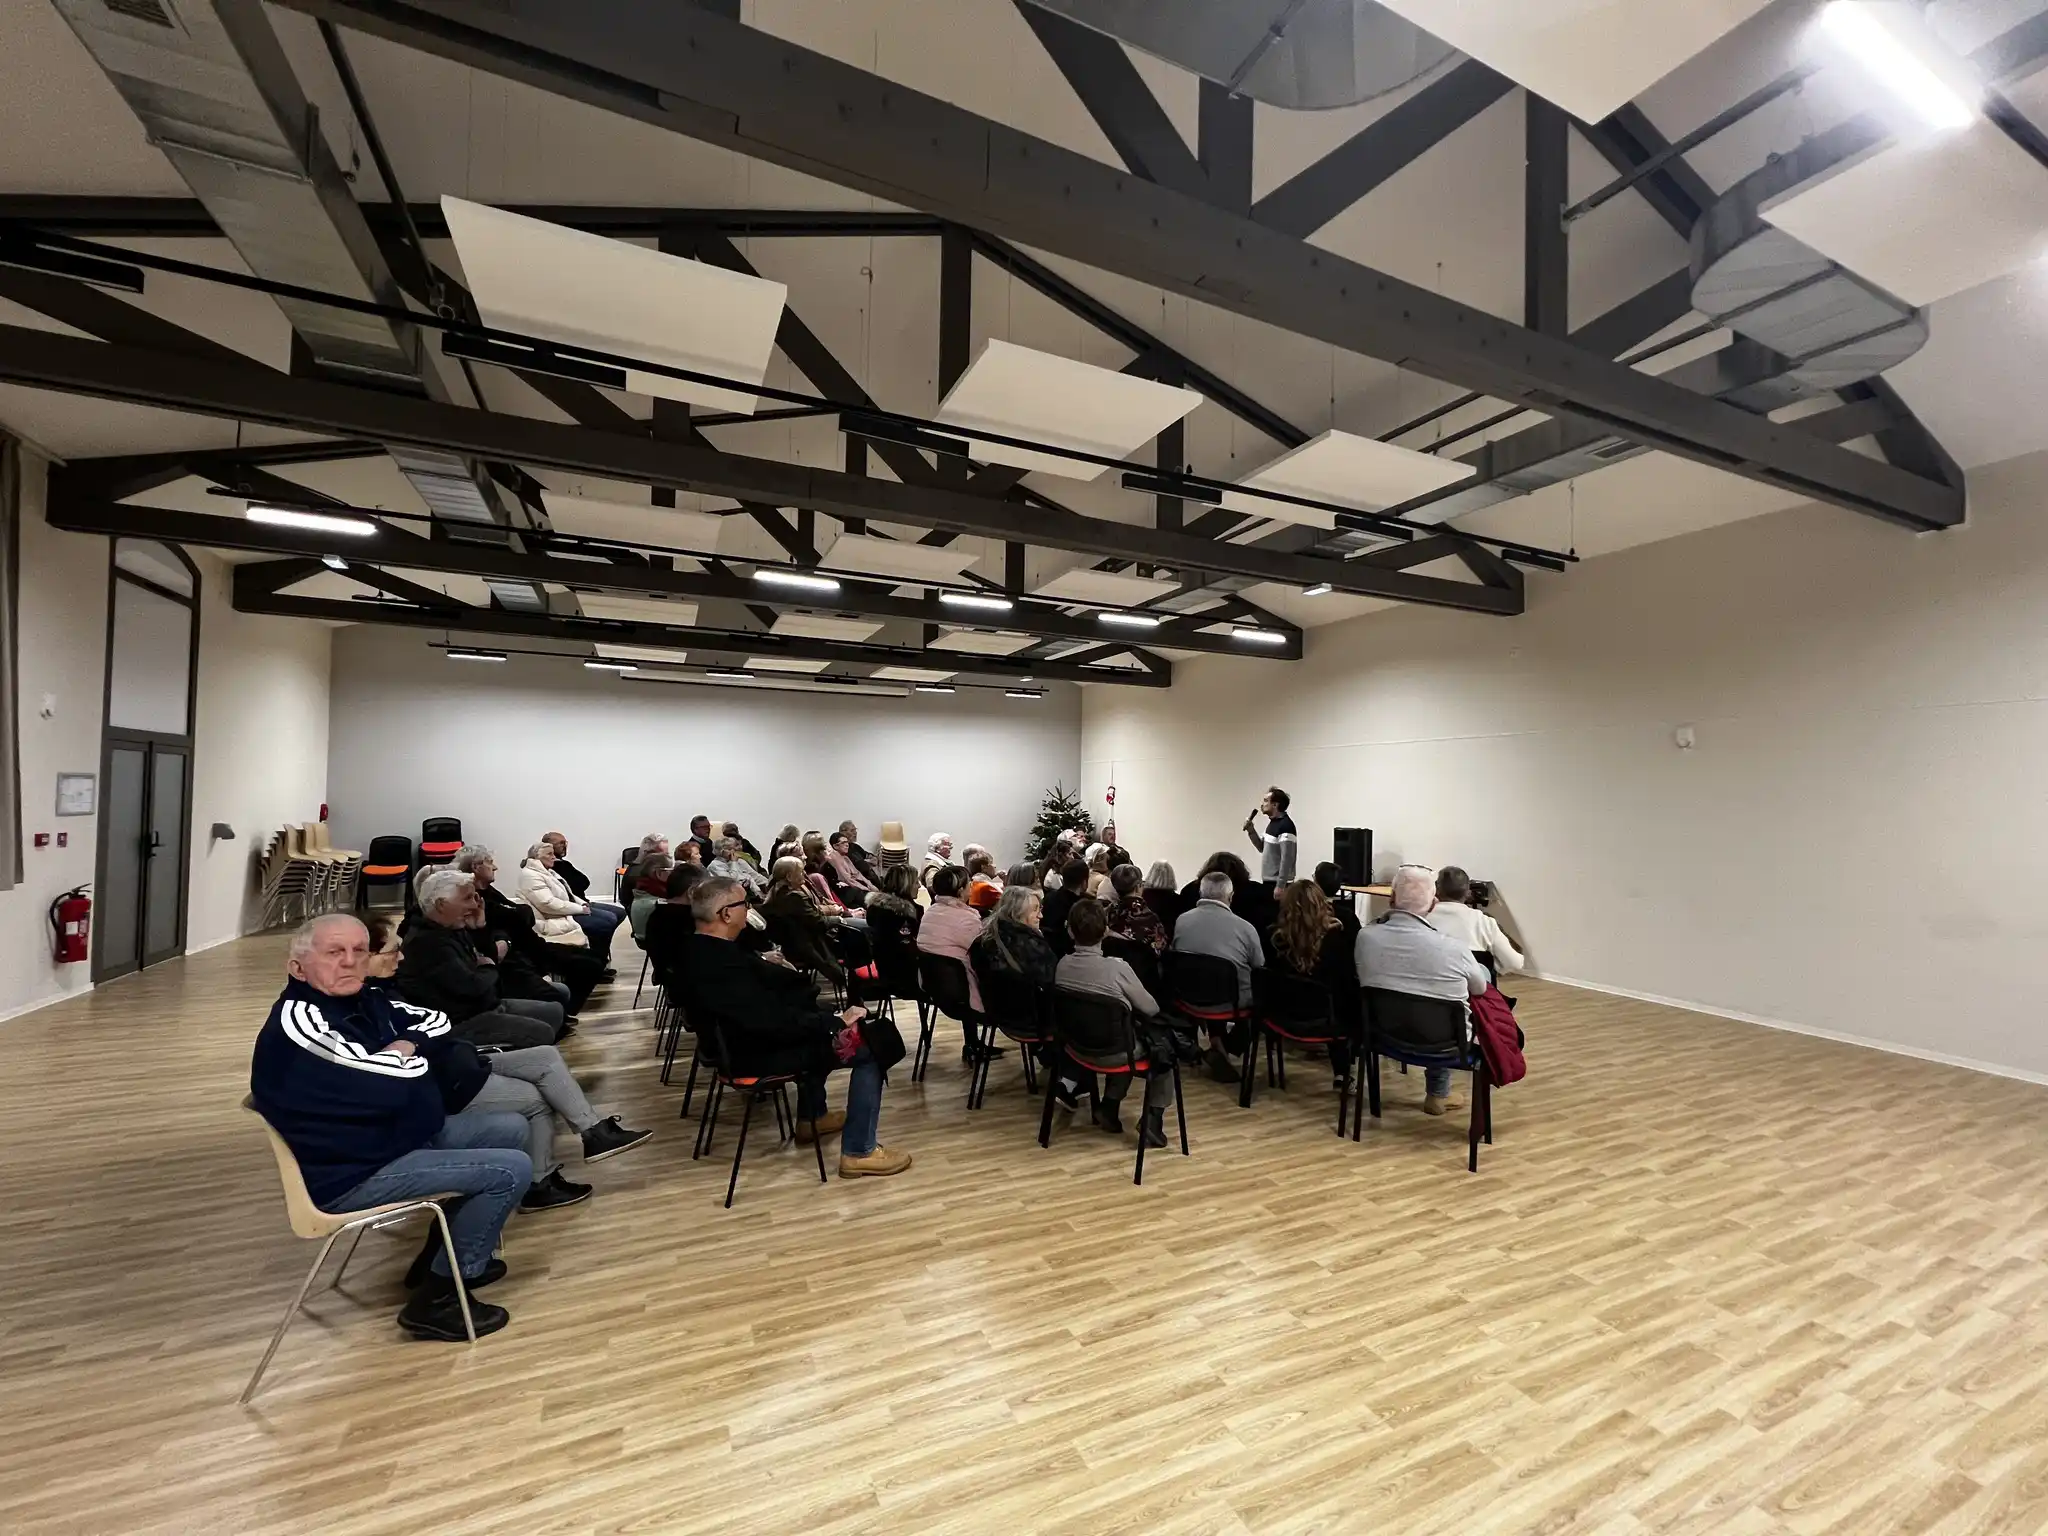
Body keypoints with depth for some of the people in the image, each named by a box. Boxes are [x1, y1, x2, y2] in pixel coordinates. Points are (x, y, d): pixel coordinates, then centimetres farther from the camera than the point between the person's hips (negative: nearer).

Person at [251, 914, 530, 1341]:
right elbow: (403, 1076, -31)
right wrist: (402, 1056, -8)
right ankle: (437, 1297, 2)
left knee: (511, 1129, 16)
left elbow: (437, 1021, 13)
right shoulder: (297, 1018, -26)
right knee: (513, 1170, -15)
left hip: (398, 1136, 9)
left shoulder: (362, 1000, 2)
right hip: (353, 1175, -9)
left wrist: (406, 1044, -8)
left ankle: (448, 1254, 28)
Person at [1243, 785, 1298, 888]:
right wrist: (1250, 830, 5)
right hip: (1268, 881, 10)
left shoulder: (1286, 825, -18)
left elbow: (1287, 859, -22)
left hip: (1277, 883, -9)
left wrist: (1280, 886, -24)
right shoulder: (1272, 822, 12)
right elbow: (1262, 848, 20)